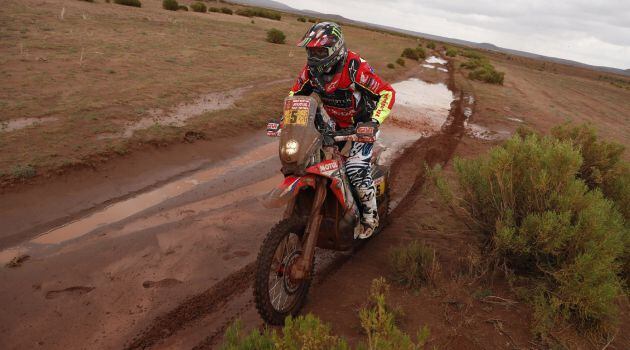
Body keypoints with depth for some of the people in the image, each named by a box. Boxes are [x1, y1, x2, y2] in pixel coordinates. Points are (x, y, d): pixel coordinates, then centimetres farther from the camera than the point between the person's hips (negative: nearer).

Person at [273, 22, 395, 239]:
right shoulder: (311, 70, -9)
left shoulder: (355, 68, -27)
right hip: (336, 125, 7)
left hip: (362, 124, -6)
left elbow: (387, 92, -24)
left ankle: (370, 216, 2)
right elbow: (295, 93, 8)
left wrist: (374, 122, -36)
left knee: (356, 169, -21)